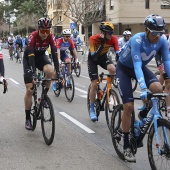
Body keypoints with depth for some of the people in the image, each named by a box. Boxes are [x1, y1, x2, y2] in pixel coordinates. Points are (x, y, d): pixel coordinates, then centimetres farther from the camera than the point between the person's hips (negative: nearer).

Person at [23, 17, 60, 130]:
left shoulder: (51, 37, -23)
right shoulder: (33, 36, -32)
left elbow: (54, 54, -26)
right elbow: (31, 56, -38)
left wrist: (58, 73, -34)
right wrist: (34, 74, -48)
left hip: (41, 56, 3)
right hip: (29, 58, -3)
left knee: (50, 71, -33)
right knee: (29, 89, -9)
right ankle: (28, 119, 2)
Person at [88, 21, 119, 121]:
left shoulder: (113, 38, -23)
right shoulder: (93, 39, -31)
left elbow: (118, 53, -28)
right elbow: (94, 56, -38)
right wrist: (102, 43, -46)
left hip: (103, 57, 3)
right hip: (93, 59, -3)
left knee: (113, 70, -31)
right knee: (94, 84, -11)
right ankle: (92, 109, 4)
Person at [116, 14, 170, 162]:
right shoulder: (137, 40, -33)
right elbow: (137, 66, -41)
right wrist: (143, 89, -51)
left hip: (141, 67, 4)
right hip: (124, 68, -4)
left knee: (158, 88, -26)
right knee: (129, 106, -13)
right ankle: (126, 147, 0)